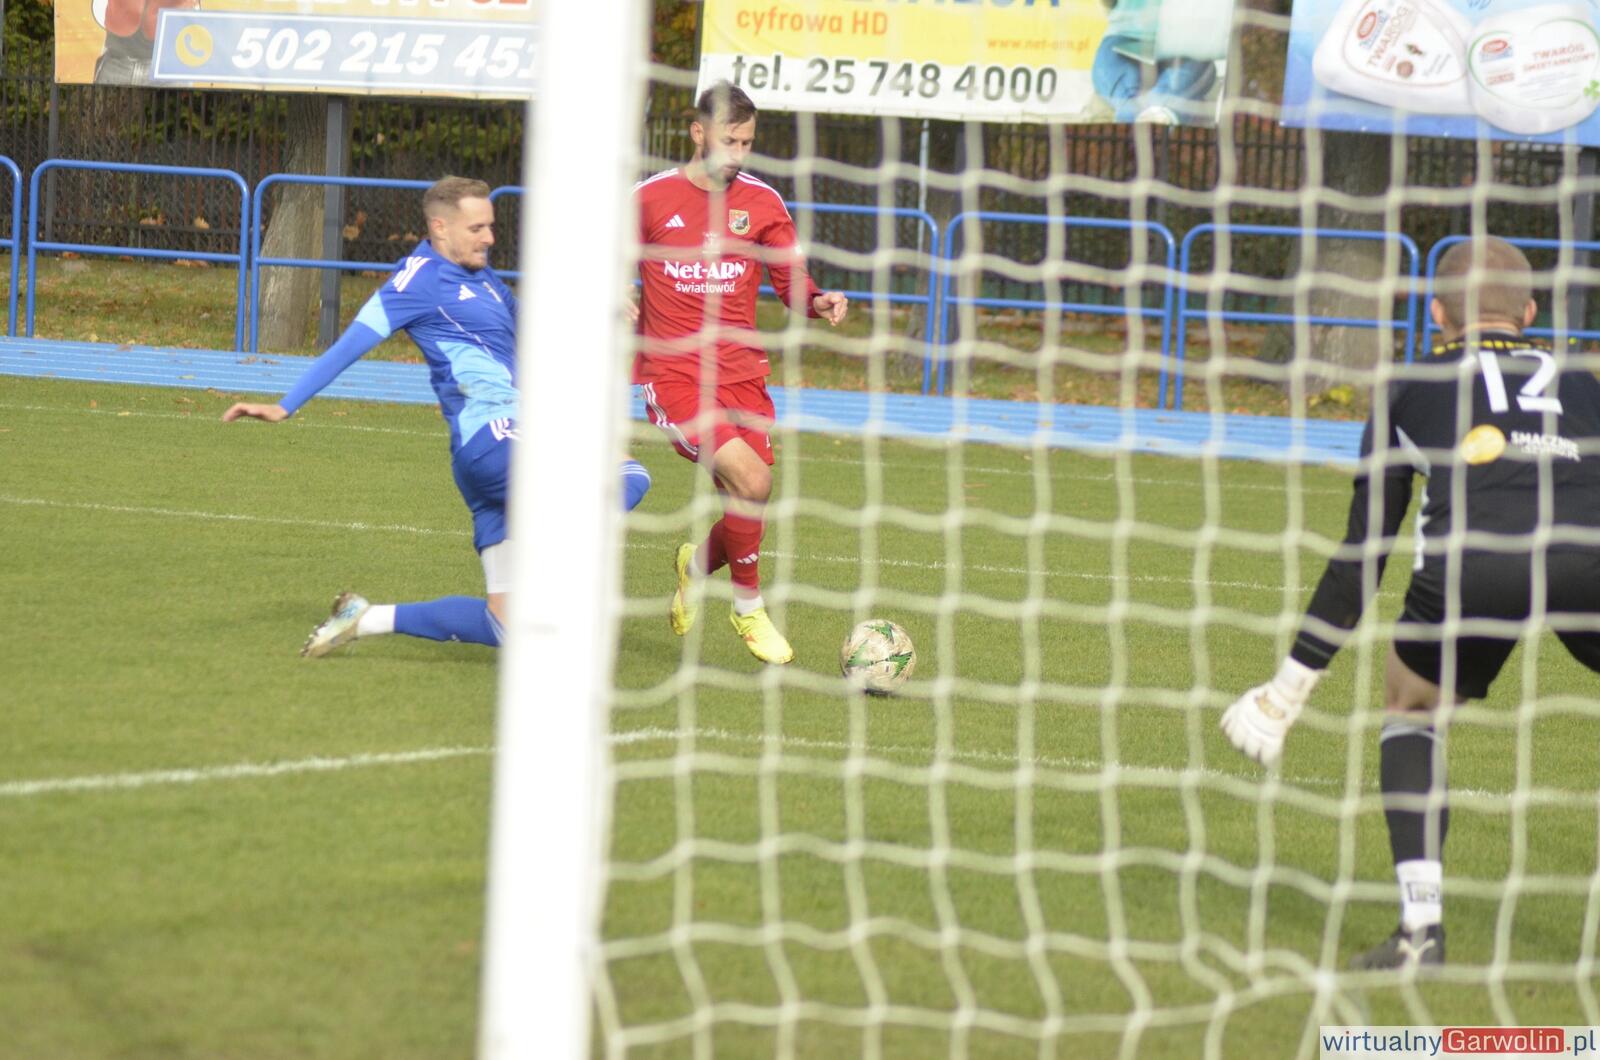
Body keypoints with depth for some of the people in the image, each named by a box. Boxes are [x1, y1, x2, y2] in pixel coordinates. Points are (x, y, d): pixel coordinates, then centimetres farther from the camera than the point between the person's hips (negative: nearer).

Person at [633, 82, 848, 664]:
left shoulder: (762, 202, 5)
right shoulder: (650, 197, -1)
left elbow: (791, 280, 8)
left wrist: (818, 301, -14)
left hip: (741, 373, 4)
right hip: (671, 375, -4)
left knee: (748, 500, 0)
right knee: (750, 479, -21)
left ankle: (697, 565, 36)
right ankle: (749, 605, 0)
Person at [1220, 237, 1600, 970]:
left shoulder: (1410, 391, 28)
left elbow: (1361, 555, 27)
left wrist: (1291, 685, 34)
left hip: (1472, 558, -1)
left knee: (1409, 707, 27)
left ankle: (1421, 924, 13)